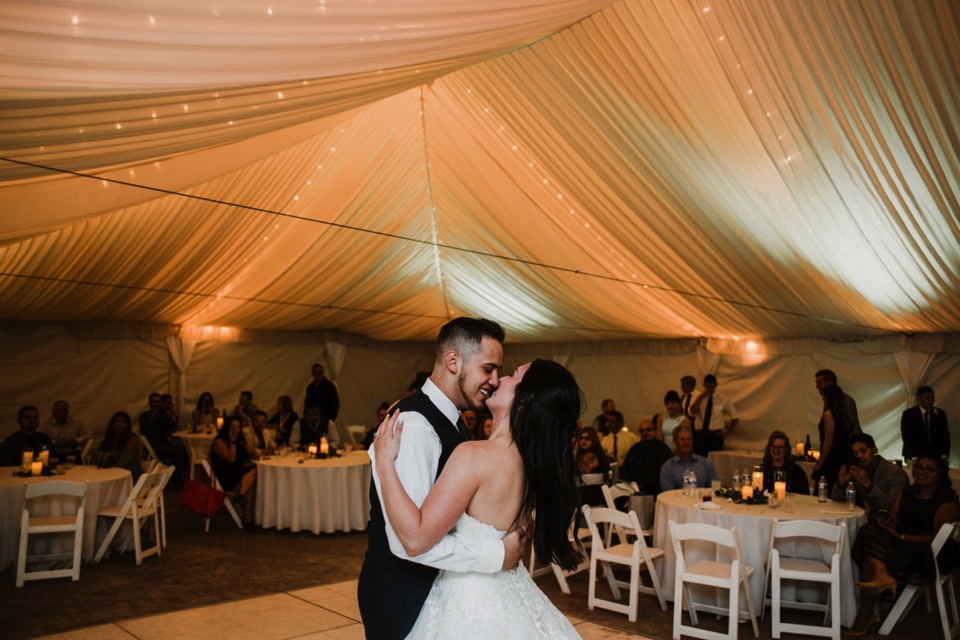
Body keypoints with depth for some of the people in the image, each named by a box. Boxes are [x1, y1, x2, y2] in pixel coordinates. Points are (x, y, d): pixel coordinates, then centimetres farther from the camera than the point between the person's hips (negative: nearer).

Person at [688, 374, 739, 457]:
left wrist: (728, 432, 5)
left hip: (716, 435, 0)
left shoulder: (723, 399, 4)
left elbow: (735, 416, 10)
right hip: (700, 434, 0)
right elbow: (692, 411, -16)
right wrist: (701, 397, -23)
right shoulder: (698, 398, 4)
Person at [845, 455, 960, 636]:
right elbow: (893, 520, 15)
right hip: (900, 545, 6)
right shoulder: (907, 493, 16)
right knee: (871, 530, -26)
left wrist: (901, 536, -18)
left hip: (932, 556, -6)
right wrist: (888, 524, -10)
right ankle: (882, 575, -40)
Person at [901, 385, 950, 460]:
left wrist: (945, 455, -8)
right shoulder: (908, 414, -2)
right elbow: (907, 437, -7)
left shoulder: (940, 413, 7)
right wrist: (914, 457, -18)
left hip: (936, 456, 2)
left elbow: (945, 436, 5)